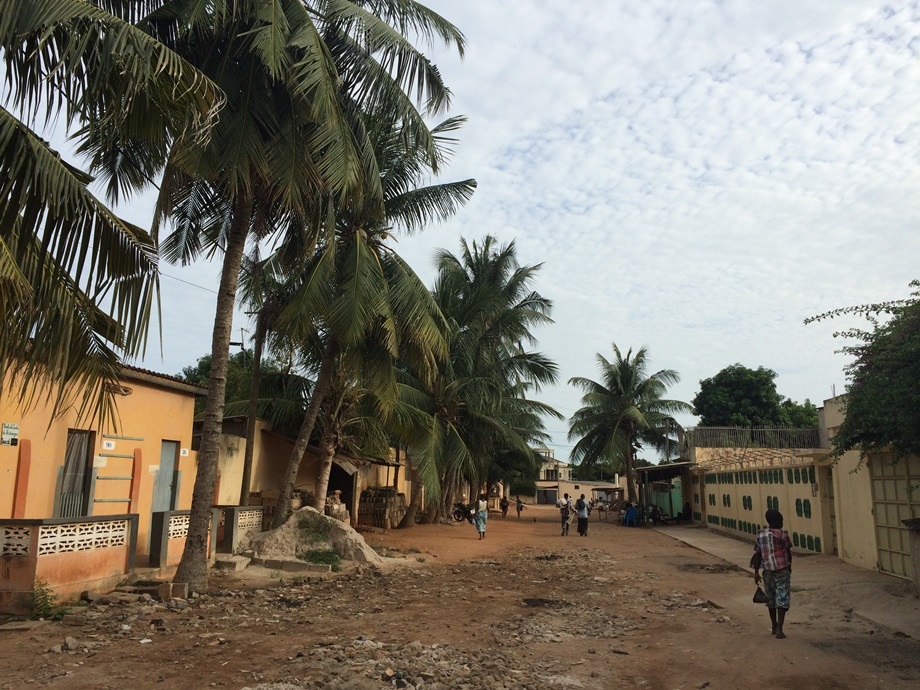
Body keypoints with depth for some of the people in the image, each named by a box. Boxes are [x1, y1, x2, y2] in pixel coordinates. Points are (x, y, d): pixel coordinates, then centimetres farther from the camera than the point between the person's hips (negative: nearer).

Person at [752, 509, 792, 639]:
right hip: (782, 570, -4)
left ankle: (774, 626, 28)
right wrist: (790, 568, 16)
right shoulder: (782, 534, -7)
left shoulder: (760, 535, 3)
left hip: (768, 571, 4)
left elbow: (758, 555, 2)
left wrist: (756, 572, 4)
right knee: (782, 599, -1)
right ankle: (779, 629, -9)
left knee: (771, 599, 17)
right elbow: (788, 553, 0)